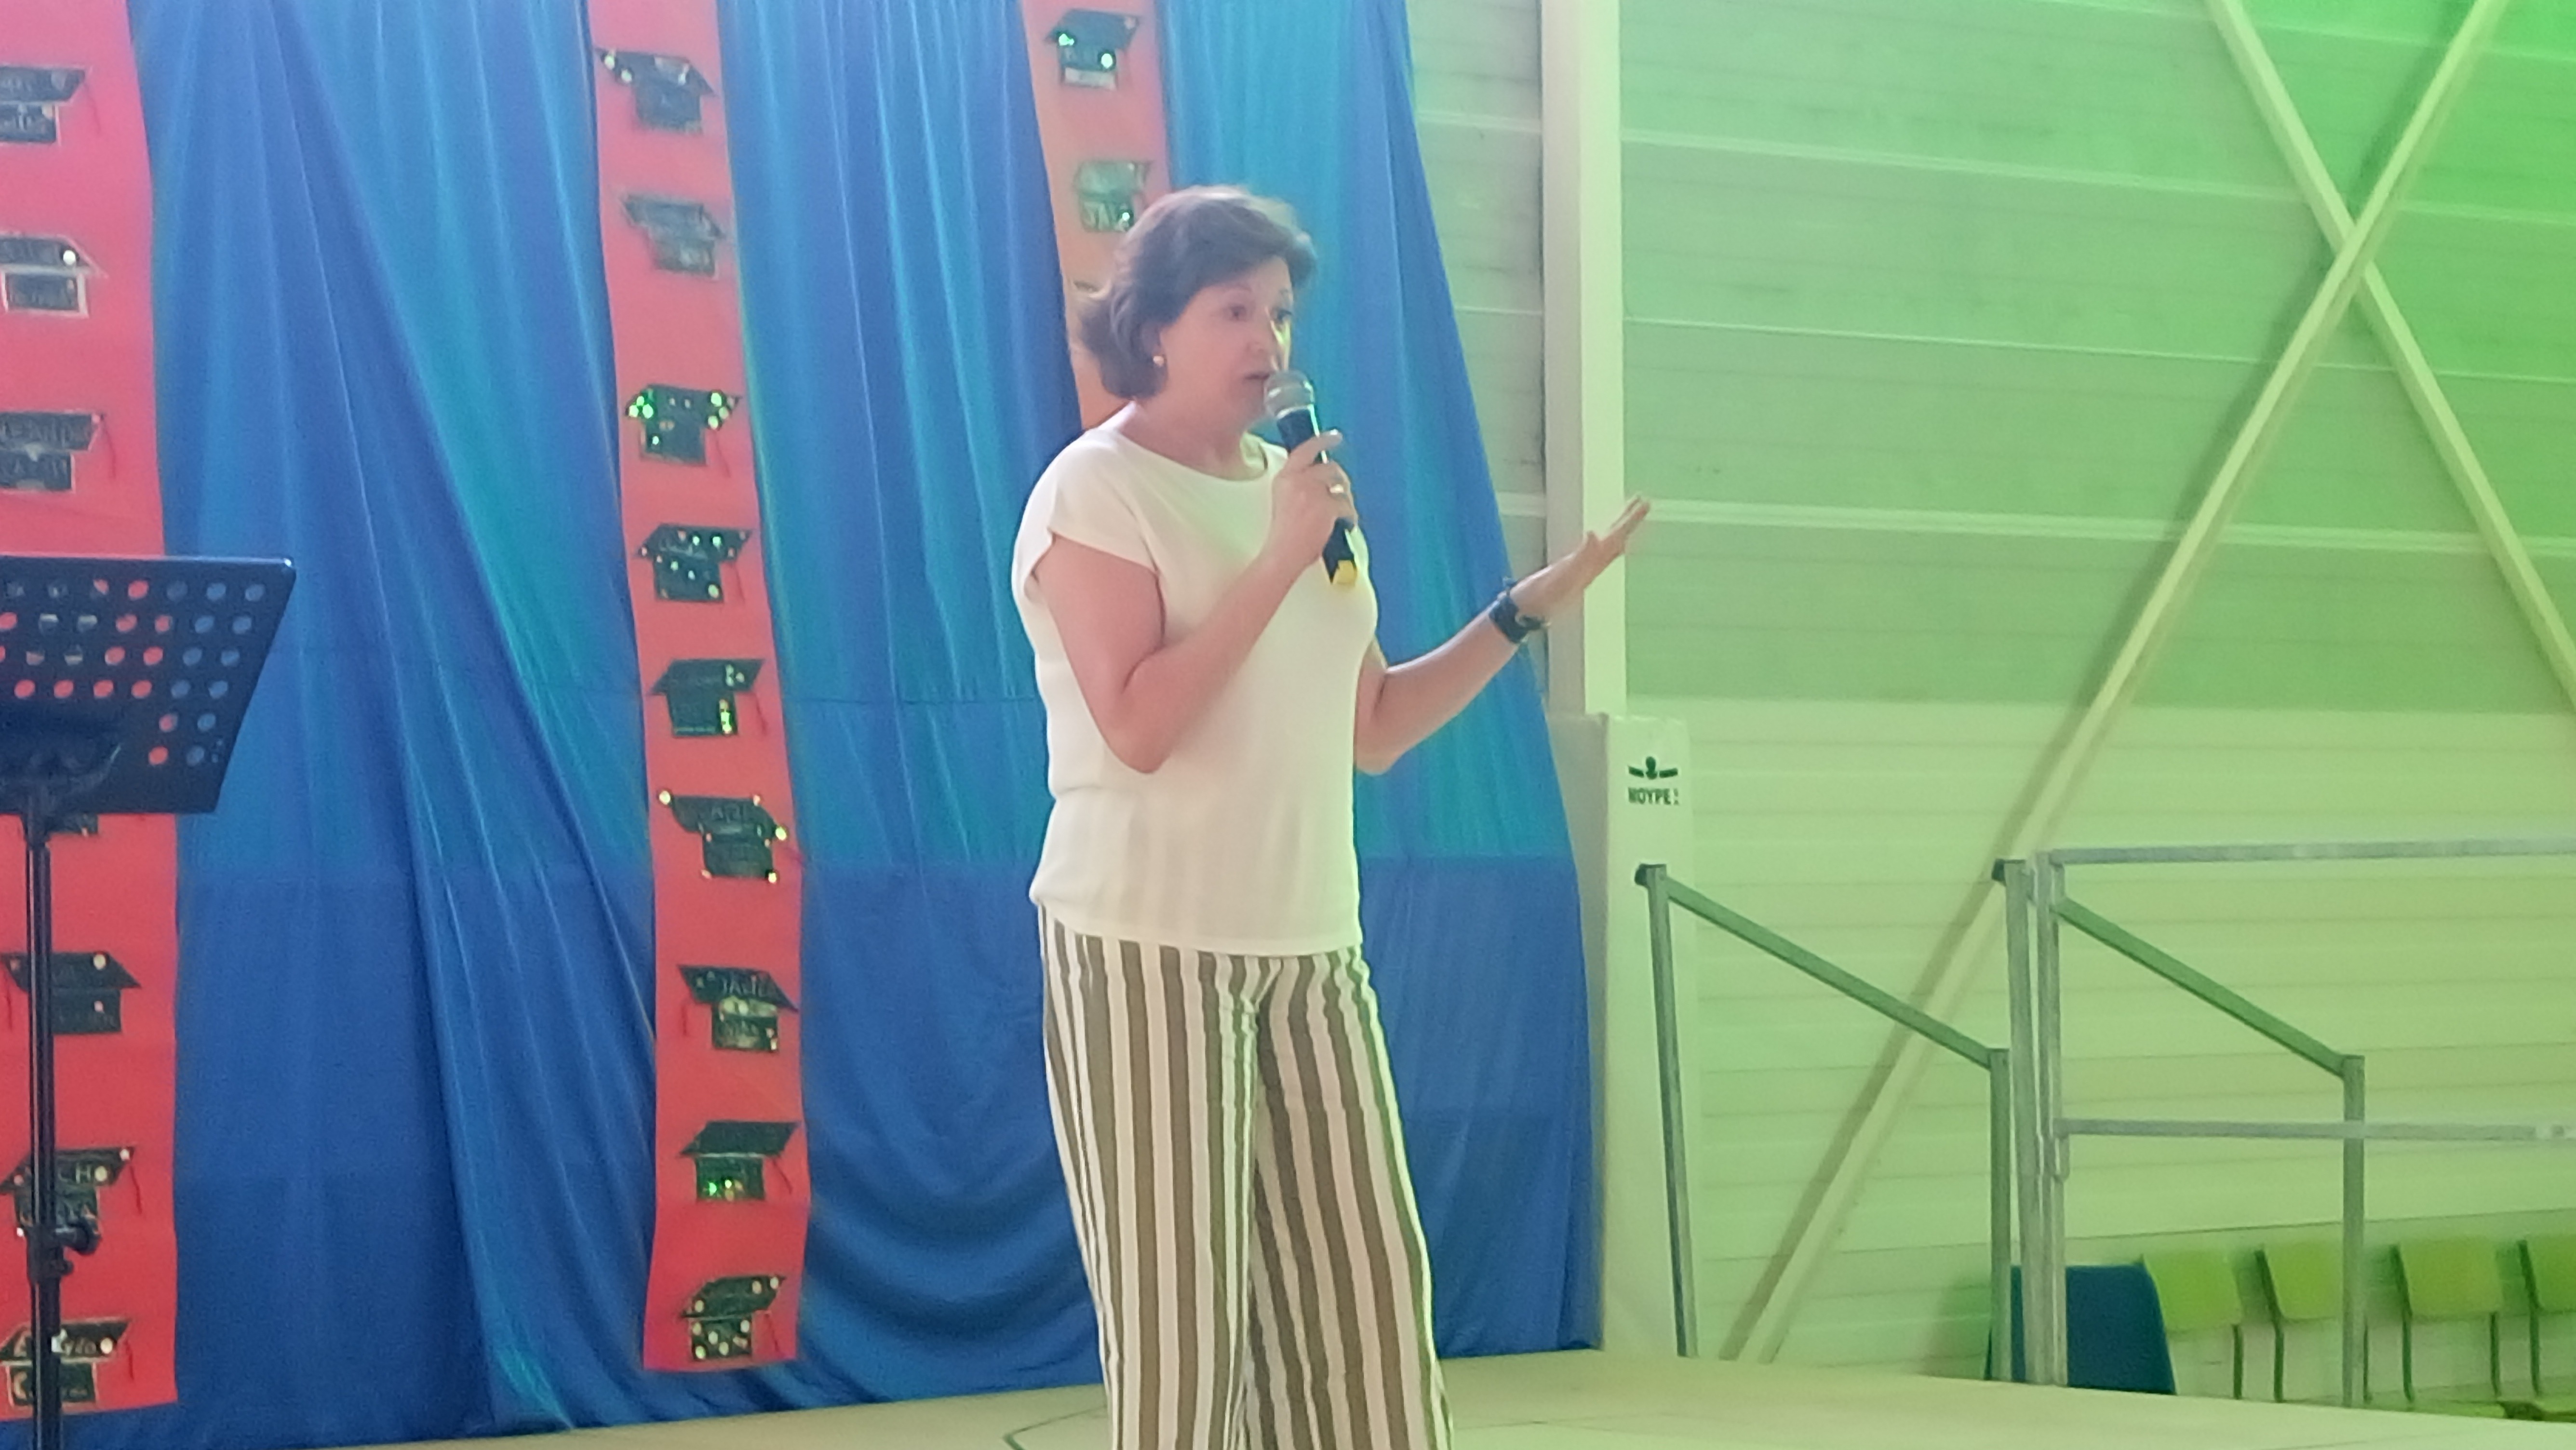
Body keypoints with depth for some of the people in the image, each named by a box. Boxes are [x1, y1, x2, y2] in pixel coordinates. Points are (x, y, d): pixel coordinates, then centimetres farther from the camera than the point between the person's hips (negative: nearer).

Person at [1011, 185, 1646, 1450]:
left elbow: (1373, 730, 16)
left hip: (1311, 950, 7)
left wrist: (1525, 609, 9)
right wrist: (1278, 563, -20)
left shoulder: (1300, 488, 15)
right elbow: (1137, 728, -19)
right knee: (1184, 1313, -4)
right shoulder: (1094, 492, -7)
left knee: (1366, 1293, 3)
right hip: (1150, 949, -7)